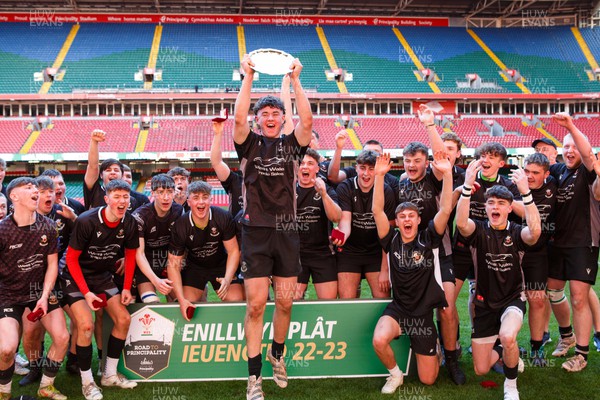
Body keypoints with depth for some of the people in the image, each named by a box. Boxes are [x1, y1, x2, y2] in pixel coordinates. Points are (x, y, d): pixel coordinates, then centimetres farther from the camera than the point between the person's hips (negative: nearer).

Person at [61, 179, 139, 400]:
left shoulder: (129, 223, -12)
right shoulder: (86, 221, -26)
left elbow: (130, 254, 4)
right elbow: (71, 258, -18)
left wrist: (126, 288, 0)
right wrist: (86, 292, -22)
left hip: (103, 276, 5)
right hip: (76, 277, -5)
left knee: (124, 319, -2)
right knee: (86, 325, -20)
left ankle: (110, 374, 16)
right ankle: (87, 382, -2)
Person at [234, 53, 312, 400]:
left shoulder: (291, 144, 9)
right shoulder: (250, 143, 6)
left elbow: (307, 120, -9)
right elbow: (238, 118, -12)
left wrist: (295, 79, -11)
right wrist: (248, 77, -14)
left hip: (287, 231, 2)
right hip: (256, 230, -2)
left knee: (285, 301, 6)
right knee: (256, 302, -4)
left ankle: (277, 353, 33)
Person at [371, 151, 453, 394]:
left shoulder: (428, 239, -7)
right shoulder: (392, 241, -4)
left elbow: (445, 210, -19)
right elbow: (377, 210, -14)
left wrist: (447, 173, -29)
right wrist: (379, 176, -24)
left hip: (424, 313, 0)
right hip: (397, 309, 0)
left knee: (427, 380, 6)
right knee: (379, 341, -34)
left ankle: (433, 348, 42)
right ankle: (395, 374, 0)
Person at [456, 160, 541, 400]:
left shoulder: (517, 233, -10)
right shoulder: (479, 231, -8)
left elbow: (535, 230, -35)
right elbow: (461, 223, -32)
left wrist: (525, 192, -45)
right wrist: (467, 185, -45)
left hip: (513, 299, -2)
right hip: (484, 303, 2)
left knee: (507, 337, -36)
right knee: (481, 370, 5)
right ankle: (501, 350, 41)